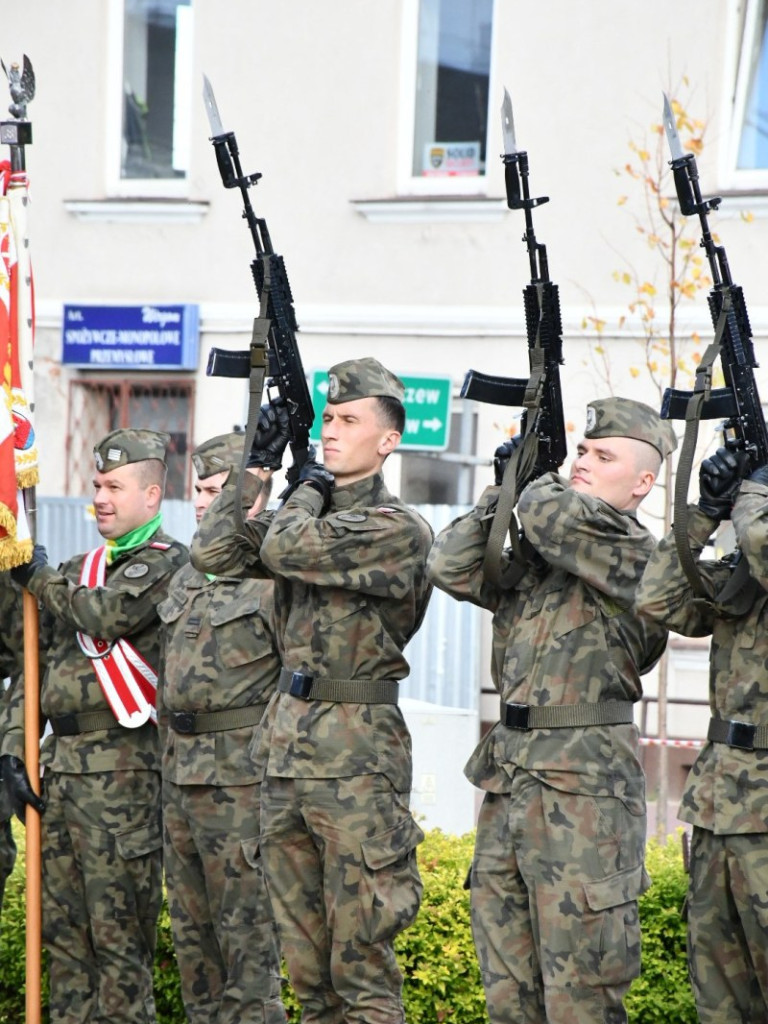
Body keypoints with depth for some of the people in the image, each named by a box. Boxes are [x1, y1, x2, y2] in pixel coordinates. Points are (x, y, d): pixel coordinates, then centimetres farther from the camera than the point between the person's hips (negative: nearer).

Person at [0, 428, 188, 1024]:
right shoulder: (81, 571, 19)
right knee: (63, 929, 10)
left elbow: (109, 615, -21)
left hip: (121, 772, -8)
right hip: (61, 765, 8)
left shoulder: (167, 564, -4)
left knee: (119, 931, -6)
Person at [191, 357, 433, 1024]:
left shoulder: (398, 530, -9)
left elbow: (286, 548, -21)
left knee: (360, 956, -5)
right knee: (303, 956, 12)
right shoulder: (308, 514, 15)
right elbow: (214, 552, 6)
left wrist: (311, 487, -2)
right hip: (288, 740, 8)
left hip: (355, 753, -7)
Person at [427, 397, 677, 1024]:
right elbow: (452, 567, 10)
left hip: (583, 785, -8)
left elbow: (550, 514, -21)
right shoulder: (534, 554, 14)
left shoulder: (632, 551, -9)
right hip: (508, 777, 8)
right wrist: (503, 489, 6)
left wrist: (536, 481, 2)